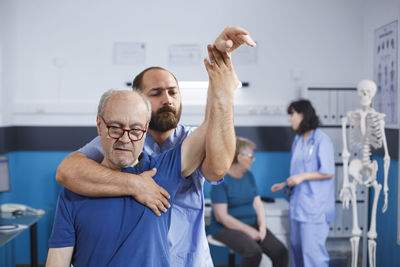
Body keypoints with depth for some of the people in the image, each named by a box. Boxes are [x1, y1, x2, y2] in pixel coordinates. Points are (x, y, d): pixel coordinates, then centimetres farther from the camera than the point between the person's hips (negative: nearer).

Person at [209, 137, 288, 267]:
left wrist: (262, 226, -9)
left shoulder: (249, 176, 10)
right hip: (226, 228, -6)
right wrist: (249, 231, -17)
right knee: (254, 252, -33)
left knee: (280, 251, -16)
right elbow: (221, 216, -16)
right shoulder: (221, 180, -12)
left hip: (252, 225, 7)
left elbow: (258, 204, 10)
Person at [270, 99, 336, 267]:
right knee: (297, 246, 13)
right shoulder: (298, 140, 14)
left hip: (314, 205, -8)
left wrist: (302, 177, -17)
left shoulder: (321, 140, -11)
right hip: (298, 203, 8)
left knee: (312, 250, -8)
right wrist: (285, 184, 17)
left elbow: (328, 172, -15)